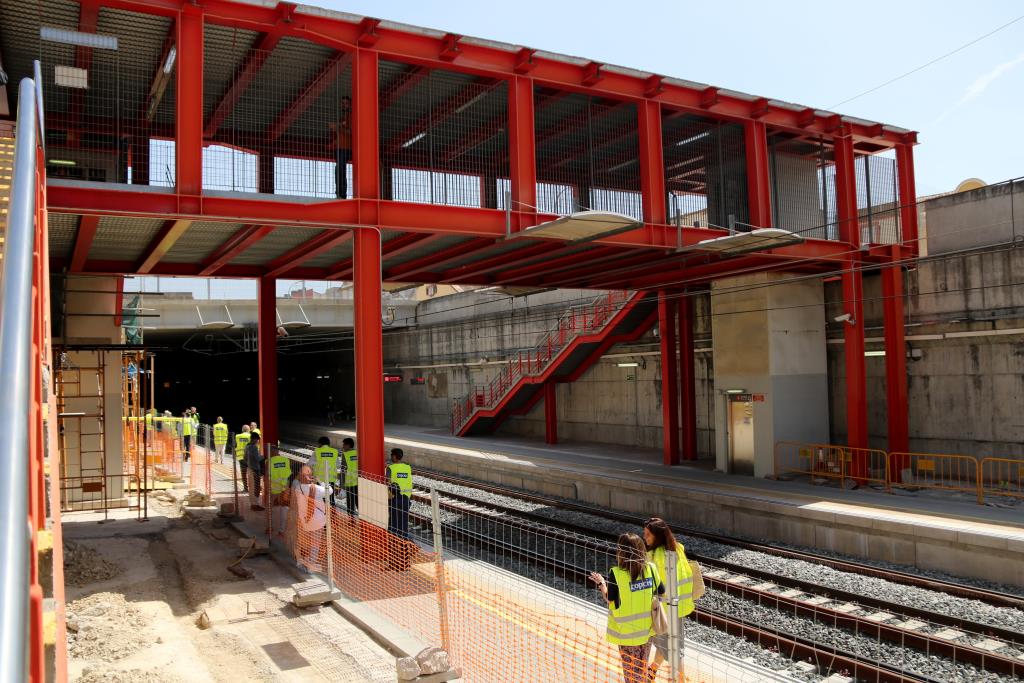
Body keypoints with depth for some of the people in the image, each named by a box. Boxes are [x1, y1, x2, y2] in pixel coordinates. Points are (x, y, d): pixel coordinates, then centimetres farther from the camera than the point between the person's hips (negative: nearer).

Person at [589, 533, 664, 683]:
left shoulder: (616, 574, -23)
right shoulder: (650, 568, -12)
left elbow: (610, 599, -13)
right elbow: (661, 593, -2)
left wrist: (601, 583, 3)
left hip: (627, 631, -4)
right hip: (647, 627, 4)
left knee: (630, 670, 15)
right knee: (642, 667, 24)